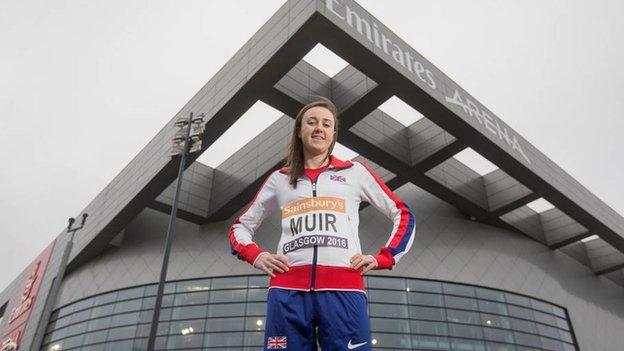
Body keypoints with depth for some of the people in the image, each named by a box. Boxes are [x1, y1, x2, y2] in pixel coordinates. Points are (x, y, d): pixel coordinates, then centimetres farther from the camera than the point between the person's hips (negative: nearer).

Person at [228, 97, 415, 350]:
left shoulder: (355, 172, 17)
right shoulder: (280, 179, 20)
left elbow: (403, 215, 19)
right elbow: (240, 226, 26)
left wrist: (382, 258, 5)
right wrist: (255, 255, 5)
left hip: (344, 289, -1)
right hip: (287, 291, 2)